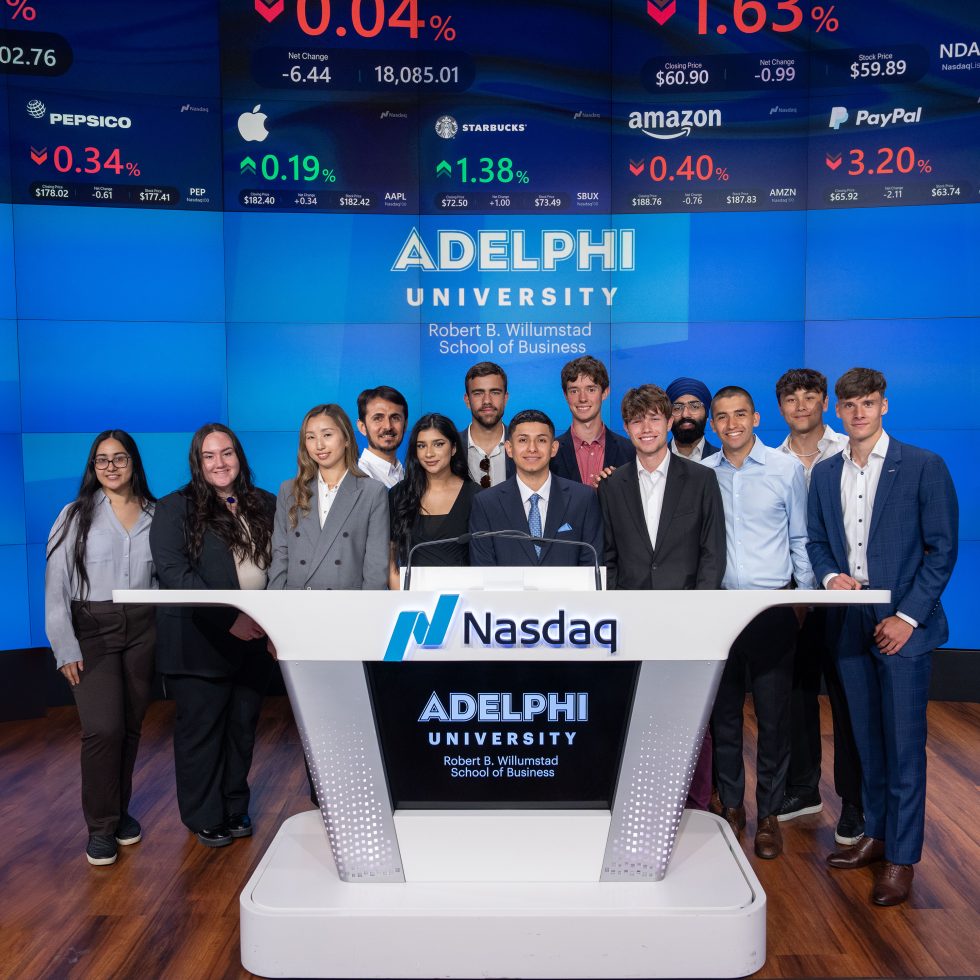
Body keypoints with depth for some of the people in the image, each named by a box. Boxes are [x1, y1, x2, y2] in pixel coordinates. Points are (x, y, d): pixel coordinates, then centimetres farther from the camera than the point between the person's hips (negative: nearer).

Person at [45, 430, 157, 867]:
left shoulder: (155, 515, 5)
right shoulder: (76, 515, -2)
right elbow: (56, 585, -4)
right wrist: (66, 648, -10)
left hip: (142, 629, 3)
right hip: (92, 630, -2)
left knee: (131, 725, 10)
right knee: (103, 728, -10)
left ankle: (120, 810, 29)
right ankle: (100, 825, 8)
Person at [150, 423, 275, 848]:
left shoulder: (265, 505, 9)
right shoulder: (175, 509, -5)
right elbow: (175, 574, -15)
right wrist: (229, 619, -21)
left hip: (255, 639, 4)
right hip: (200, 642, -4)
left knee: (243, 726, 14)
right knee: (201, 729, 7)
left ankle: (235, 809, 31)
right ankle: (205, 818, 25)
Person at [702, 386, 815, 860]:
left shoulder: (787, 469, 1)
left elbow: (801, 539, 5)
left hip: (773, 608, -2)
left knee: (773, 715, 4)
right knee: (722, 713, 10)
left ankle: (769, 812, 19)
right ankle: (731, 805, 25)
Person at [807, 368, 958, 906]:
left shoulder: (923, 466, -5)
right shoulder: (824, 473, 9)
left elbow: (942, 548, -6)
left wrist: (908, 616, -12)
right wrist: (831, 575, -7)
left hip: (902, 626, -4)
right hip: (850, 624, 4)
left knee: (904, 744, 2)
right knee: (866, 737, 14)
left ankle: (902, 857, 14)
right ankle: (875, 834, 29)